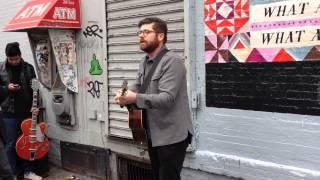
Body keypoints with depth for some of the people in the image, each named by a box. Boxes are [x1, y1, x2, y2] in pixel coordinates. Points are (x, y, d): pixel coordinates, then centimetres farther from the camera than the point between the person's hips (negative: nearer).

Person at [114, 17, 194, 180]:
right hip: (153, 134, 9)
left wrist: (135, 98, -35)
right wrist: (125, 95, -9)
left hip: (172, 135, -9)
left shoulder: (172, 61, -18)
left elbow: (167, 98, -27)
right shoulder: (144, 62, 11)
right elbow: (137, 87, 13)